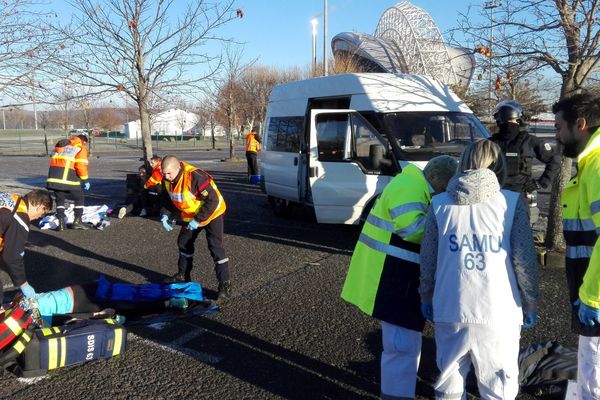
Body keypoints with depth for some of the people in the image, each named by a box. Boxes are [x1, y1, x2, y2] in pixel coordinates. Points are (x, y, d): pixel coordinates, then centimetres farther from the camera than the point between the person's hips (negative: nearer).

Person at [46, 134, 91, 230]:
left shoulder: (62, 144, 27)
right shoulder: (81, 148, 8)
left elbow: (55, 160, 20)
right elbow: (81, 165, -6)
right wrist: (86, 180, 0)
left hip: (54, 175, 5)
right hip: (68, 174, -5)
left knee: (59, 199, 15)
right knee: (79, 198, 11)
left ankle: (61, 223, 8)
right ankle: (77, 221, 8)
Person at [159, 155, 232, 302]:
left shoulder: (195, 177, -35)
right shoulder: (167, 179, -10)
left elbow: (213, 200, -33)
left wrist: (198, 220, -30)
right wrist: (164, 216, -7)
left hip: (212, 213, -8)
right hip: (190, 216, 8)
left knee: (215, 247, -14)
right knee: (184, 243, 16)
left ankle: (225, 285, -10)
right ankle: (183, 275, 36)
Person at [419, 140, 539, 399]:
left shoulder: (440, 203, 1)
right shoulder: (511, 202, -4)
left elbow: (428, 259, 5)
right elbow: (525, 260, -4)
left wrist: (426, 298, 18)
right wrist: (530, 304, 9)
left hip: (450, 311, 2)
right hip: (498, 312, -2)